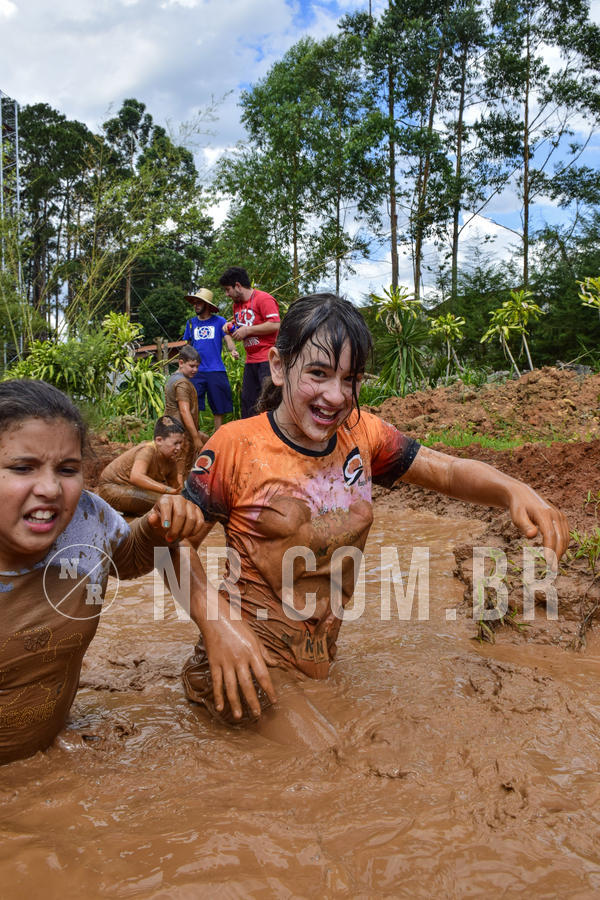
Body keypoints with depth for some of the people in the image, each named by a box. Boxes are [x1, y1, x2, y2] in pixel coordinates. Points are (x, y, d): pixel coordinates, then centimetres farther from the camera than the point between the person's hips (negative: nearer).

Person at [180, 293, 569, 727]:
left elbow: (450, 471, -1)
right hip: (250, 662, -5)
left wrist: (514, 490, -23)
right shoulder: (236, 446, -18)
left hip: (321, 655, 5)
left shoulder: (361, 433, -5)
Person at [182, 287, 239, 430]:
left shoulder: (219, 321, 5)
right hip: (196, 371, 2)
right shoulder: (191, 322, 13)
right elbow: (187, 345, 18)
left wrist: (233, 350, -24)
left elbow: (228, 339, -1)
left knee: (219, 407, 4)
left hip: (216, 370, -2)